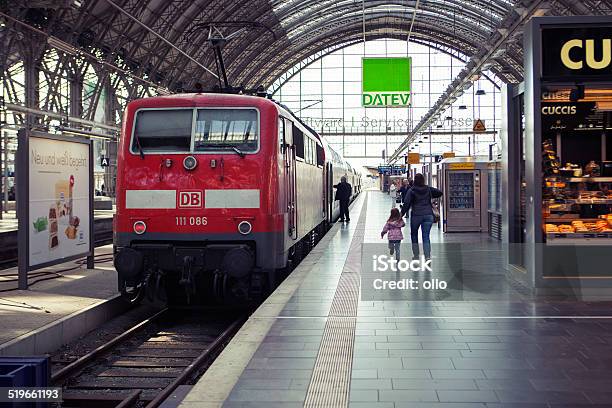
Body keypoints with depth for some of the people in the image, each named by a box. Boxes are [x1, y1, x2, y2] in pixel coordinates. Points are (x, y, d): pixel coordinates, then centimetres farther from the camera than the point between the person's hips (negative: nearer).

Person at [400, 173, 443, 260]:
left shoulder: (411, 191, -4)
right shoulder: (428, 189, 5)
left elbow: (406, 204, -10)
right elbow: (439, 193, 12)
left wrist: (402, 214, -4)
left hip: (416, 215, -2)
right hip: (428, 215, 2)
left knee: (414, 235, 16)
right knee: (426, 236, 2)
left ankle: (416, 255, 18)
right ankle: (427, 256, -8)